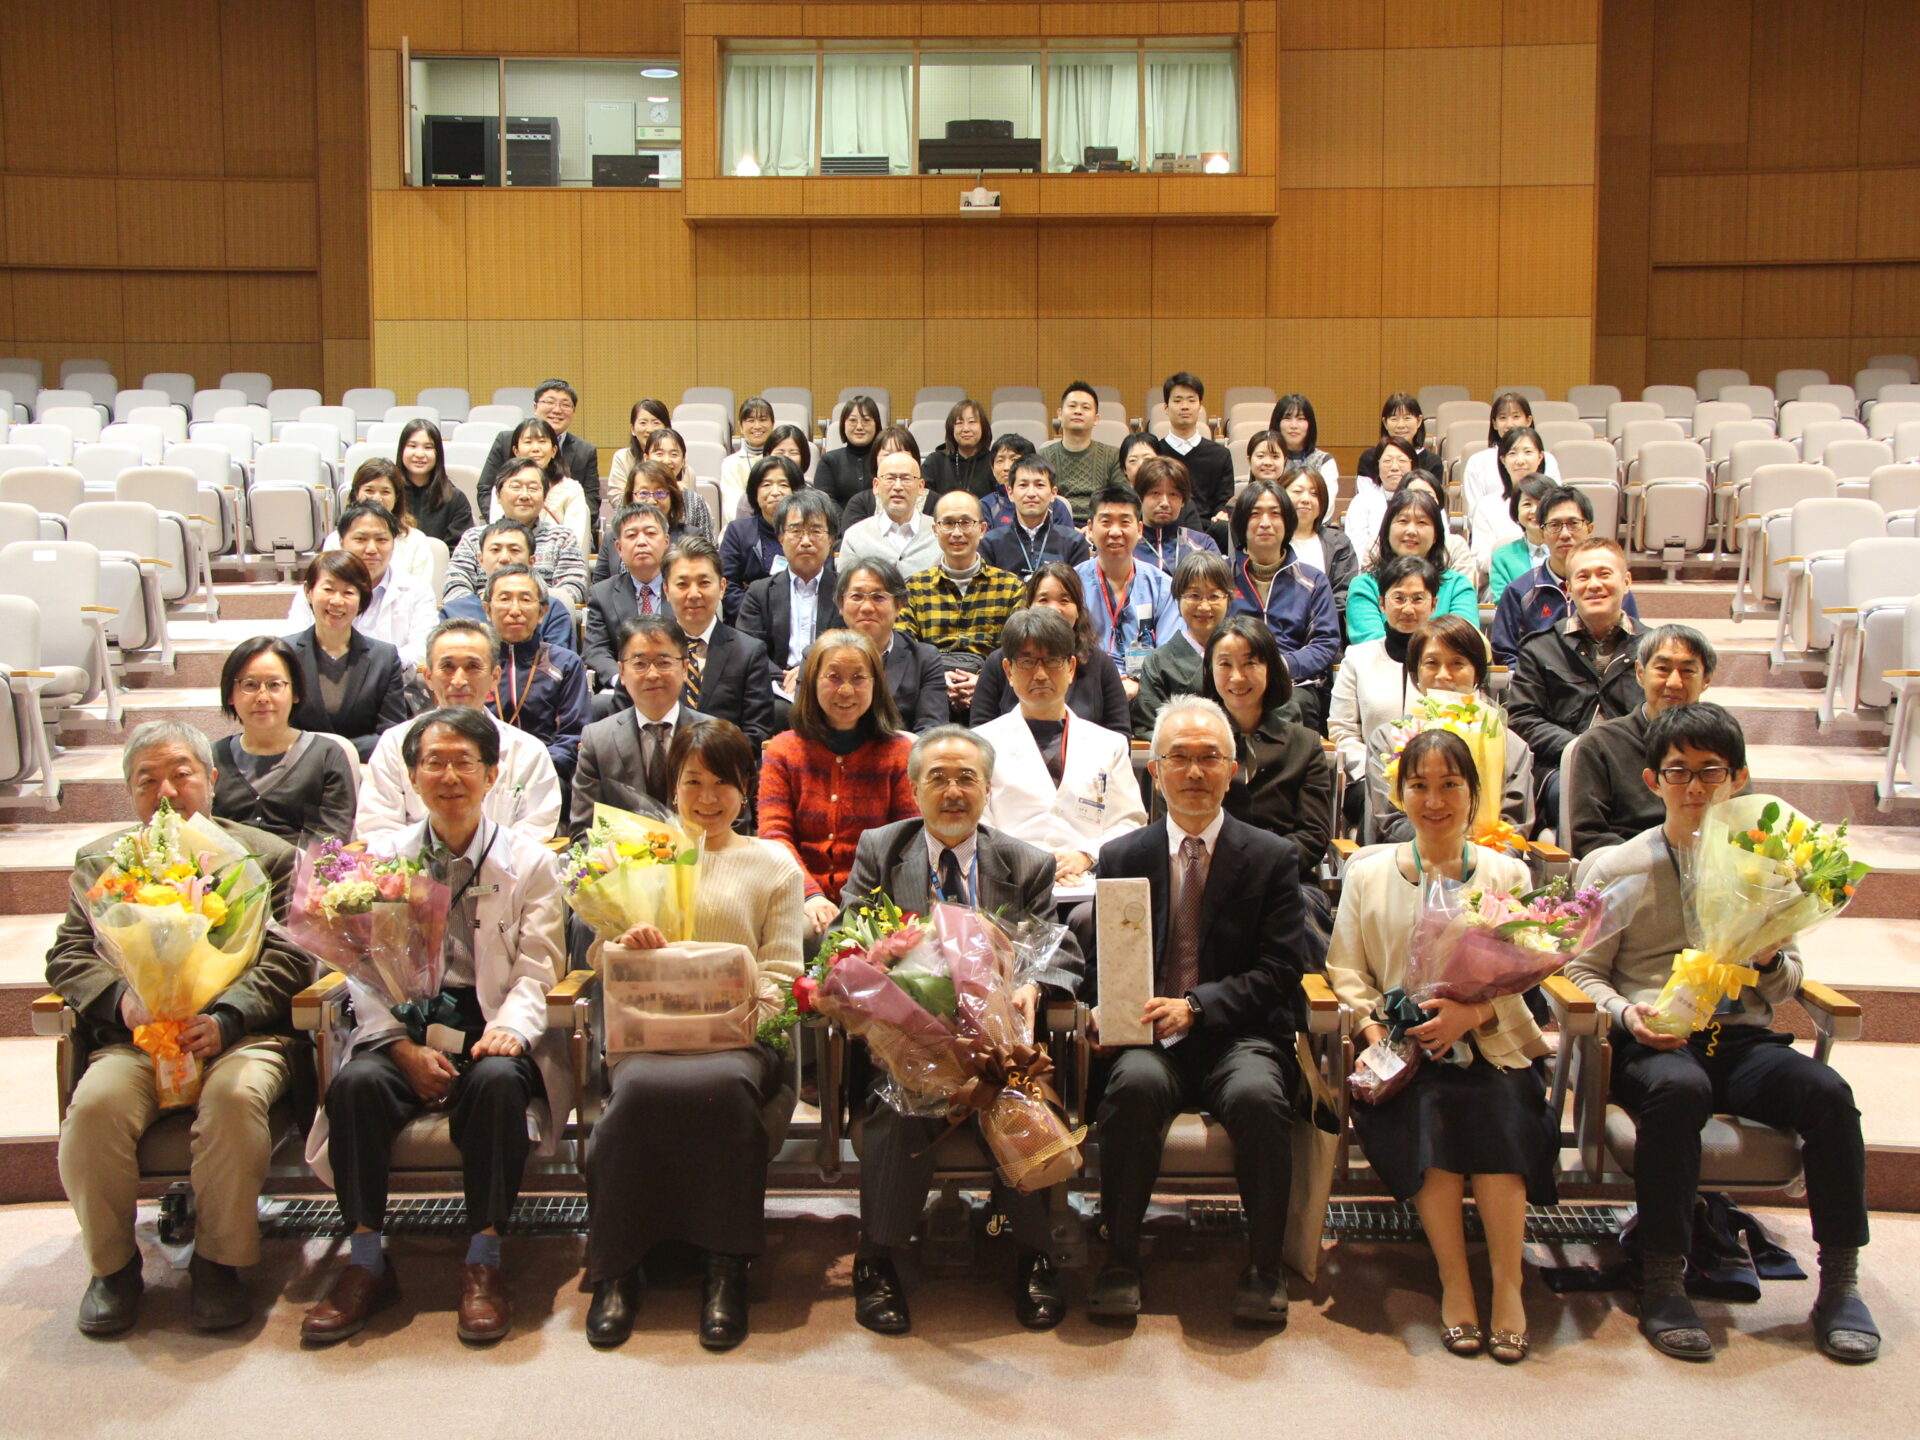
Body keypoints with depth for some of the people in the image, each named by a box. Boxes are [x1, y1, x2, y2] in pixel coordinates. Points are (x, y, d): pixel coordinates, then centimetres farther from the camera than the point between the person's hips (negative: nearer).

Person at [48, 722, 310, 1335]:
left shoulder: (265, 855, 12)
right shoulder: (101, 860, 20)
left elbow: (286, 959, 2)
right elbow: (67, 956, 12)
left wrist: (224, 1020, -16)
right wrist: (121, 998, -11)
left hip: (240, 1033, -2)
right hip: (134, 1037, 2)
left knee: (235, 1100, -34)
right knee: (94, 1107, -29)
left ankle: (219, 1261, -12)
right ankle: (112, 1263, -6)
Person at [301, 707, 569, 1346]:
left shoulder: (530, 862, 8)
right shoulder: (380, 857, 12)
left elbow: (536, 971, 0)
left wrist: (510, 1028, -22)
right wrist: (406, 1048, -13)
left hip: (491, 1025, -1)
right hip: (405, 1022, 2)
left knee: (496, 1079, -34)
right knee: (357, 1083, -29)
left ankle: (483, 1263, -22)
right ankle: (366, 1261, -16)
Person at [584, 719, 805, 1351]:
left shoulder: (774, 864, 17)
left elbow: (780, 973, 9)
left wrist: (744, 1016, -12)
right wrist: (626, 942, -5)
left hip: (740, 1036, -1)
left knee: (726, 1087, -36)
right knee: (638, 1090, -34)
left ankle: (726, 1268, -23)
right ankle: (617, 1268, -19)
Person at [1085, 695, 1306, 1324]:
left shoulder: (1273, 858, 7)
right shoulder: (1121, 859, 13)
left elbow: (1278, 970, -2)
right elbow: (1100, 961, 11)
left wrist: (1195, 1006, -16)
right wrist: (1105, 1009, -13)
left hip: (1237, 1036, -1)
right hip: (1145, 1036, 1)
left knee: (1258, 1096, -34)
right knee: (1135, 1085, -33)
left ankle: (1264, 1267, -14)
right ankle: (1120, 1260, -16)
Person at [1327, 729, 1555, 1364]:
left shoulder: (1507, 875, 12)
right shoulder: (1367, 872, 13)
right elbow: (1347, 971, 9)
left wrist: (1473, 1012, -18)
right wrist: (1374, 1029, -11)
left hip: (1490, 1045, 0)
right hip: (1401, 1050, 0)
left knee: (1495, 1113, -31)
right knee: (1428, 1114, -31)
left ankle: (1508, 1287, -20)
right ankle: (1454, 1283, -18)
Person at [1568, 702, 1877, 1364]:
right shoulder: (1616, 868, 8)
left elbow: (1787, 987, 21)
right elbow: (1582, 972, 6)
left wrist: (1770, 959, -3)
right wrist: (1626, 1013, -15)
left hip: (1743, 1038, 3)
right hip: (1653, 1043, -3)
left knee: (1827, 1091, -28)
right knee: (1678, 1089, -38)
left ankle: (1840, 1284, -14)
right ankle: (1663, 1282, -28)